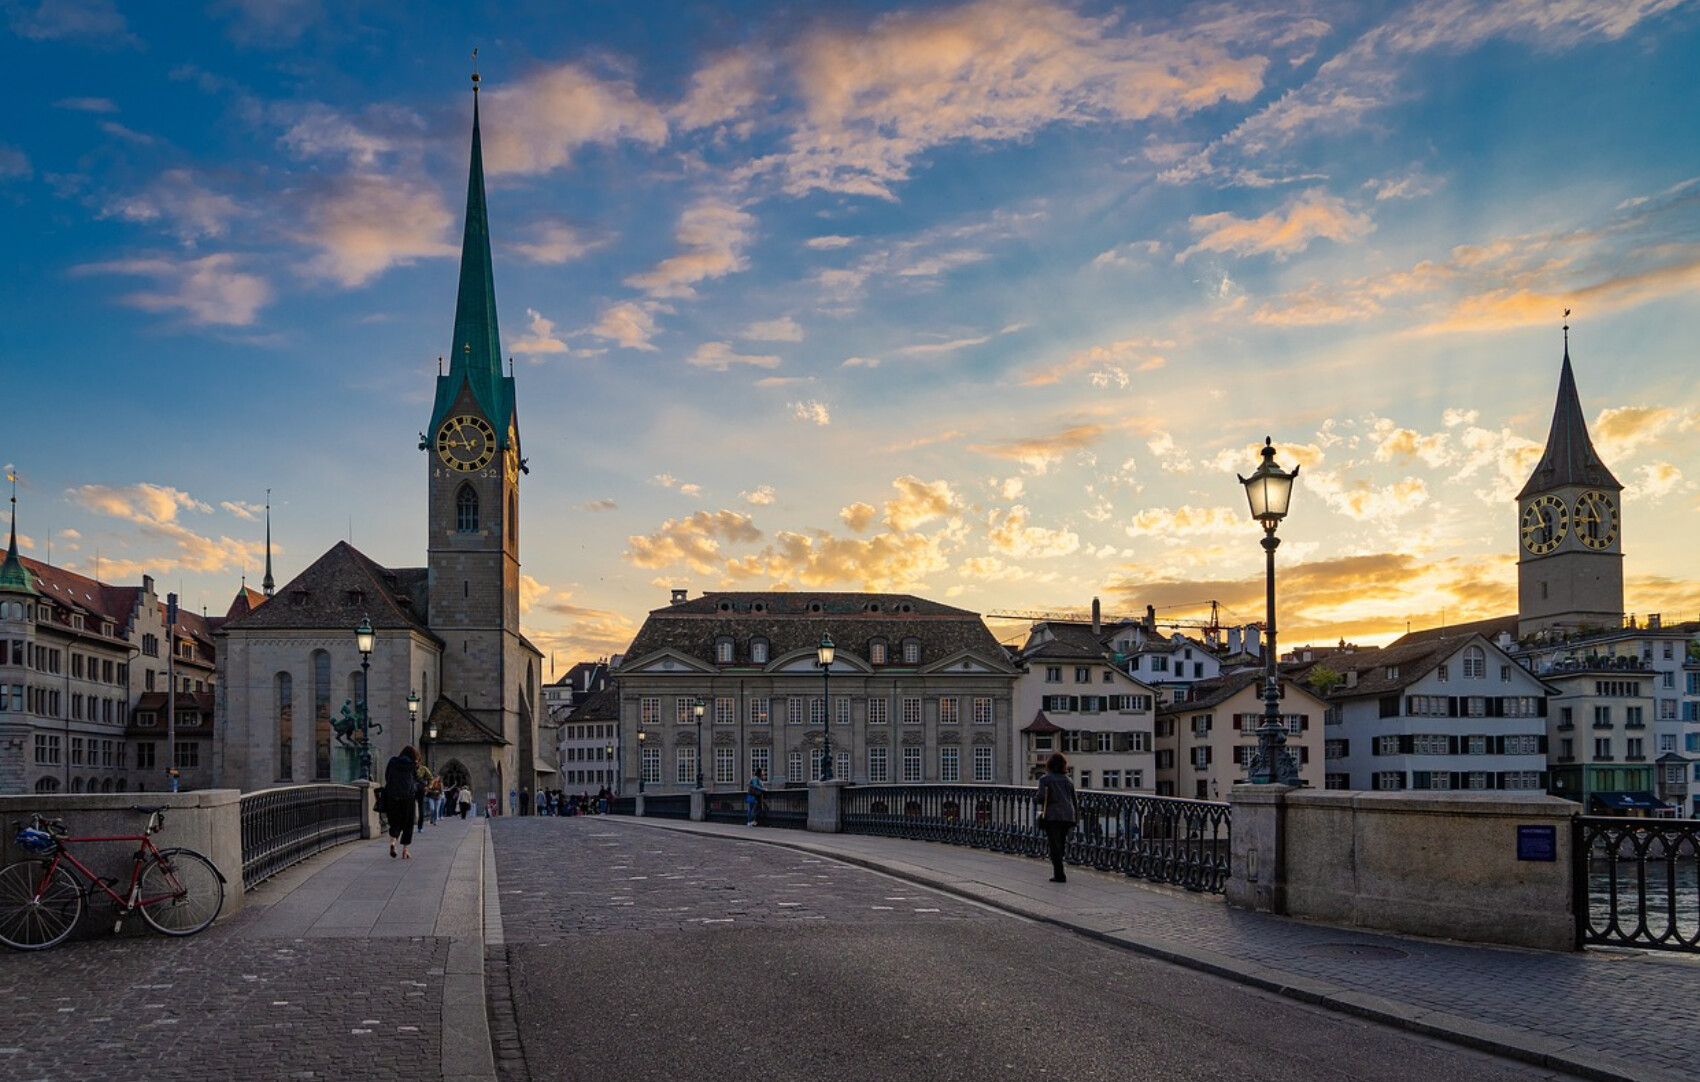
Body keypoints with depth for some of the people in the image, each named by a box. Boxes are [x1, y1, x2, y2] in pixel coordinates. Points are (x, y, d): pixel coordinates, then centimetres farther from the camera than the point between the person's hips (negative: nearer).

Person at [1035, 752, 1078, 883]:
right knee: (1061, 845, 15)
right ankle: (1058, 873, 20)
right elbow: (1074, 800, 13)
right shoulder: (1068, 780, 12)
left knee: (1055, 846, -3)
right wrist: (1074, 818, 18)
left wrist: (1034, 798, 8)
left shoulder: (1045, 779, -6)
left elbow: (1041, 798, -15)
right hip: (1067, 816, 5)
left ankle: (1059, 875, -9)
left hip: (1052, 816, -5)